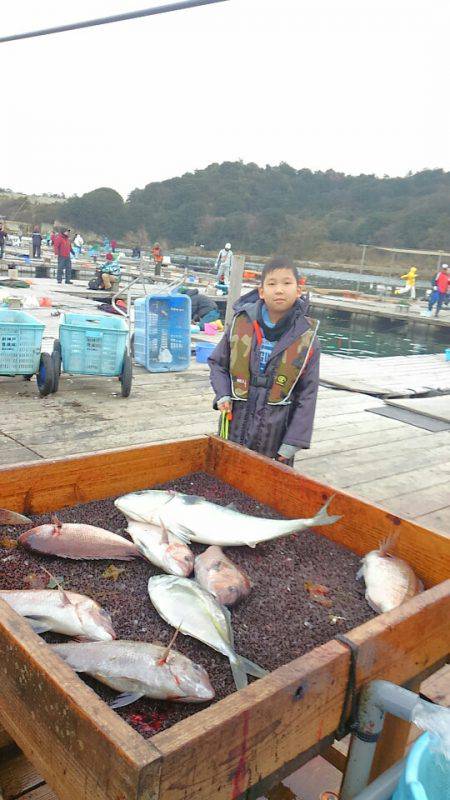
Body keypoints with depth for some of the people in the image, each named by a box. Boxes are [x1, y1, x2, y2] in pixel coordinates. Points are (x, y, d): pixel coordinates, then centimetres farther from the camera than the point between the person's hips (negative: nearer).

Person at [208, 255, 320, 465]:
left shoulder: (307, 339, -7)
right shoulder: (241, 323, -4)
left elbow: (307, 395, -3)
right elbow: (217, 362, 12)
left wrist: (293, 443, -6)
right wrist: (223, 395, -5)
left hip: (276, 432, -1)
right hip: (236, 424, 2)